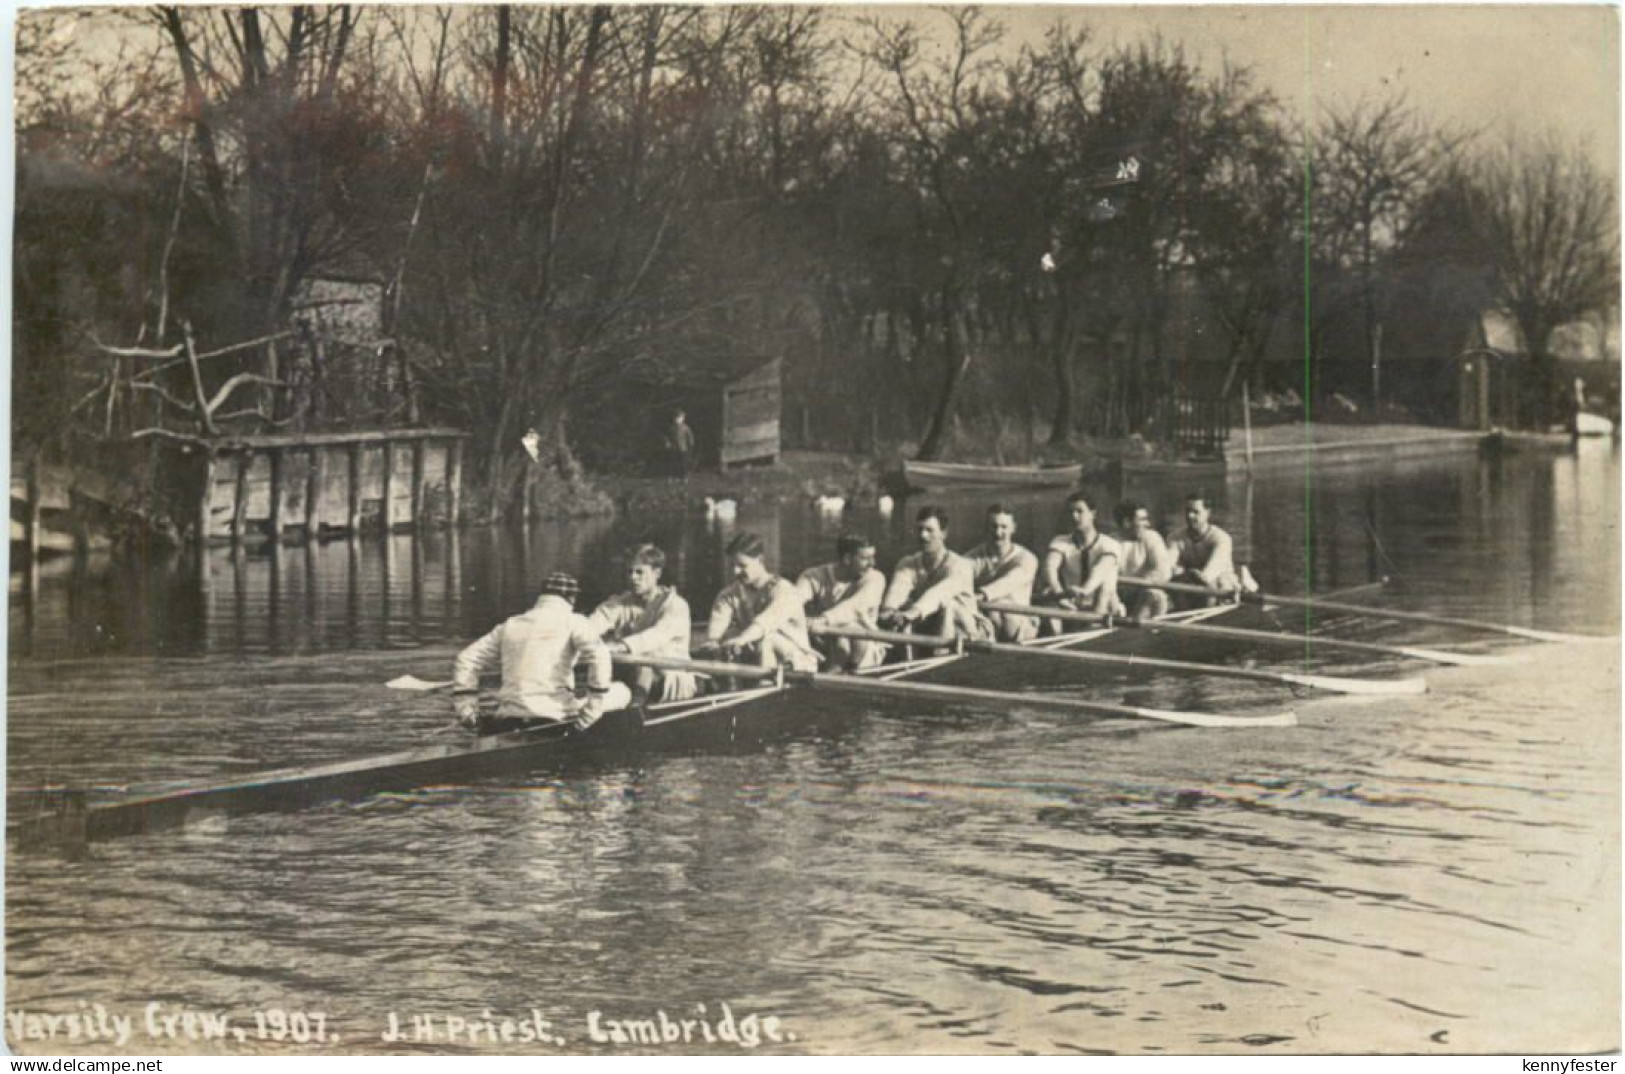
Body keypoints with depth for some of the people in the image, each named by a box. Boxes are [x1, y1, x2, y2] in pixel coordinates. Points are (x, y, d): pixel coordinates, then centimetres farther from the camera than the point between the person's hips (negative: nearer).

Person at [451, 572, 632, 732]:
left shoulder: (509, 626, 20)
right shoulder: (572, 622, 6)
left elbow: (466, 661, 20)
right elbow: (598, 655, -12)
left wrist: (467, 711, 19)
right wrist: (591, 712, -10)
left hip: (508, 720, 6)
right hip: (554, 717, -6)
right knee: (621, 692, 8)